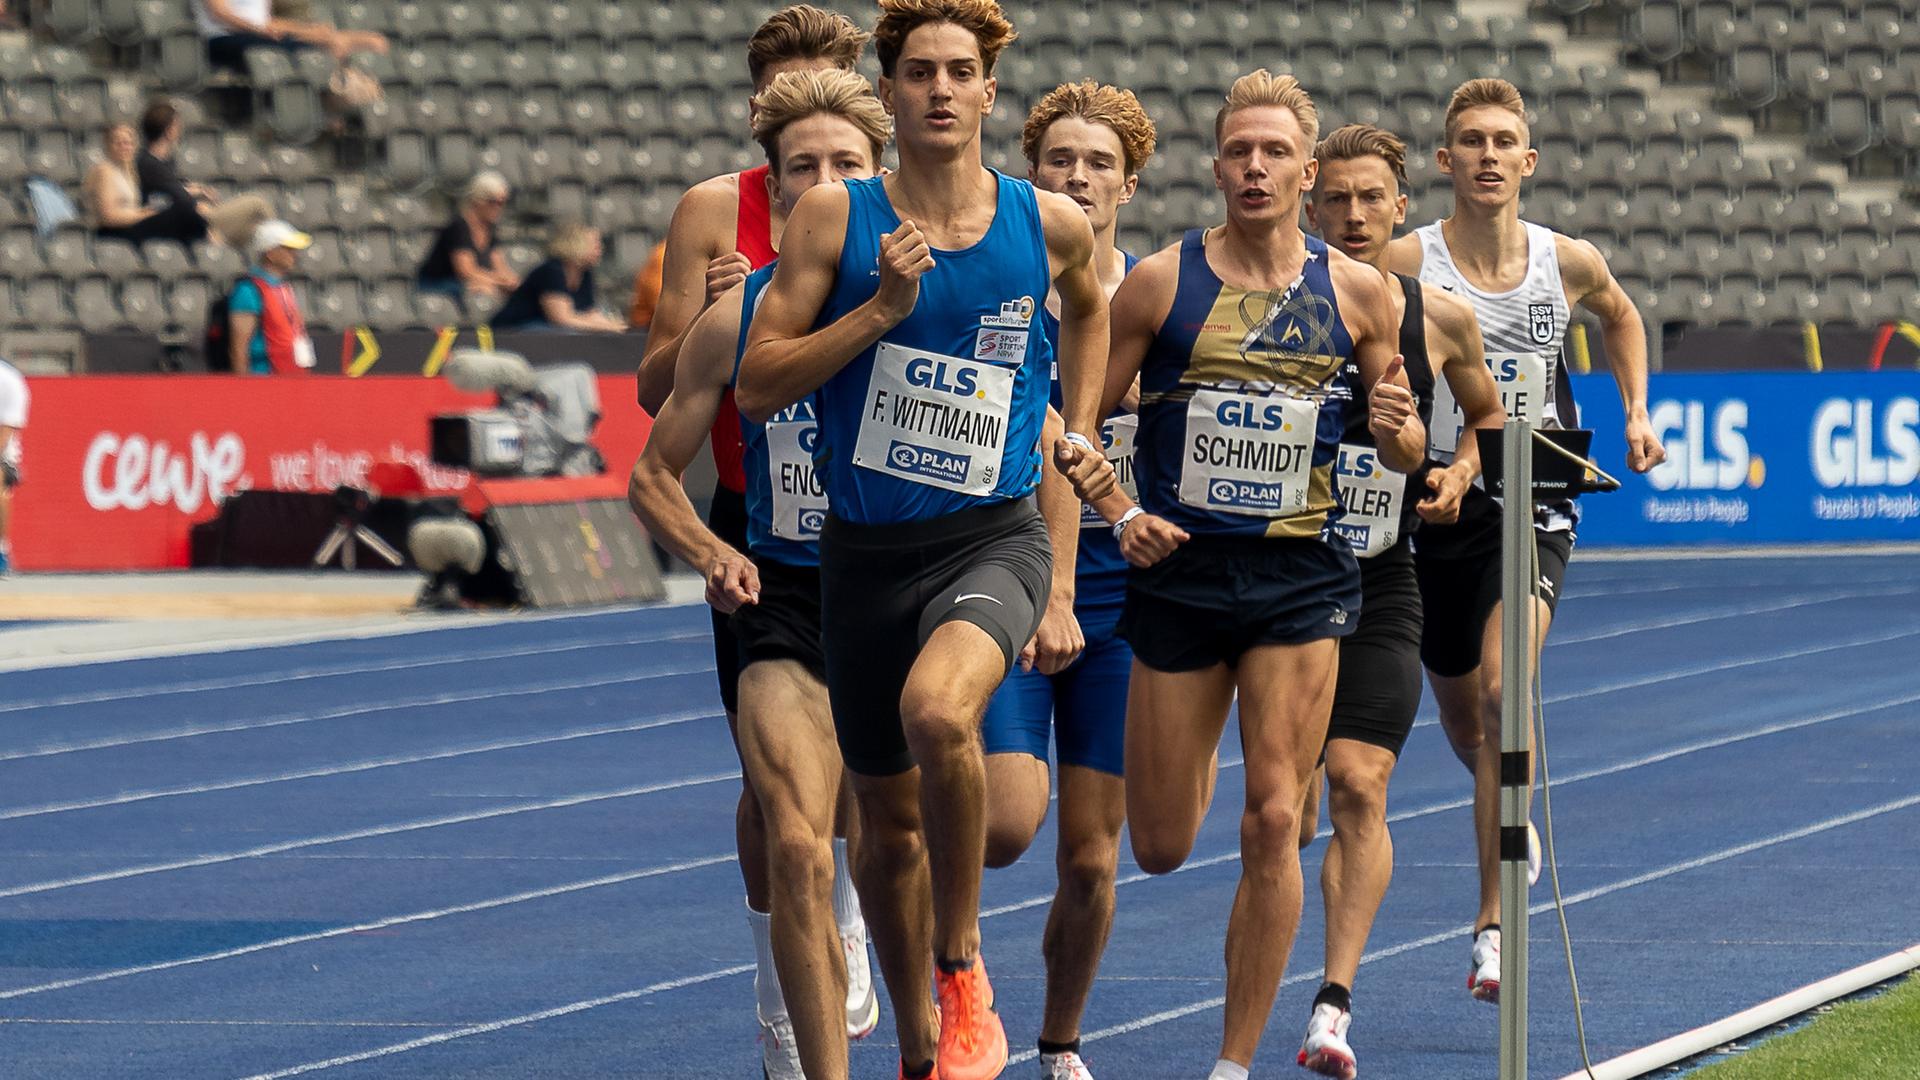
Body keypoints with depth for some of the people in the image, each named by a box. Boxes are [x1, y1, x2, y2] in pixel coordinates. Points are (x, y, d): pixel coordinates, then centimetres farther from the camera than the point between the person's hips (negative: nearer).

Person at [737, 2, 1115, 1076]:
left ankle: (964, 973, -15)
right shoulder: (835, 217, -4)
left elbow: (1088, 303, 25)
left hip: (993, 539, -2)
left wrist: (1076, 426, 17)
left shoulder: (1052, 223, 0)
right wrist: (882, 309, -16)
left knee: (937, 710, -33)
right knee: (889, 813, 13)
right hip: (867, 547, 2)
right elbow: (756, 387, -7)